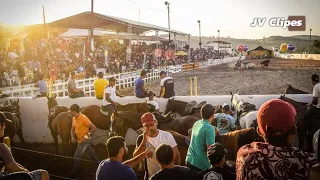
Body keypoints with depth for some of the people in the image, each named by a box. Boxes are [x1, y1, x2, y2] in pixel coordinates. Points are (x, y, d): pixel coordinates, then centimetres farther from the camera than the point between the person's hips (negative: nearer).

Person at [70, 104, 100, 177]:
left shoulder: (83, 118, -23)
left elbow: (94, 127, -21)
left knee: (77, 157, -2)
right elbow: (72, 129, 13)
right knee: (91, 155, 18)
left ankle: (73, 175, 11)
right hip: (80, 141, 8)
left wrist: (87, 136, -22)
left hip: (84, 141, -8)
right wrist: (73, 137, -6)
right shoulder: (74, 119, 2)